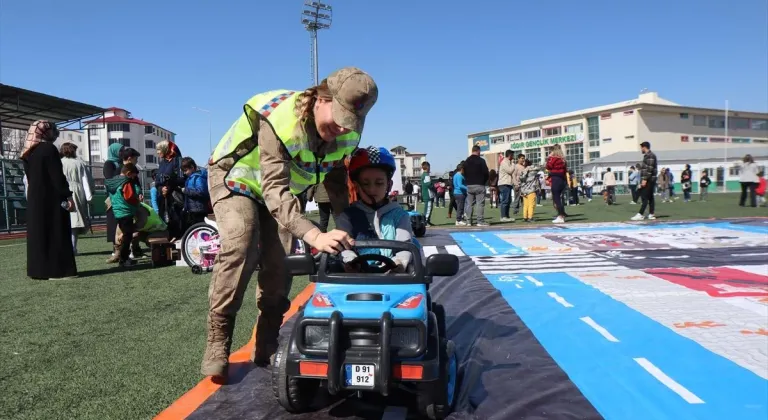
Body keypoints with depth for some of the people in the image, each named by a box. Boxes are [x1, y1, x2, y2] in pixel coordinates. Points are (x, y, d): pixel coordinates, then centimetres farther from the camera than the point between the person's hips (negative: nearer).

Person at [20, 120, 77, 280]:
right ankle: (58, 269, -4)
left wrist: (35, 193, 20)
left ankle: (38, 270, 13)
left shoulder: (28, 153, 13)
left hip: (35, 199, 8)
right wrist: (68, 195, -14)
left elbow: (29, 177, 16)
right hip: (52, 199, -8)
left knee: (38, 233, 10)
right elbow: (57, 176, -17)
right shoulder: (49, 149, -12)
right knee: (56, 234, -4)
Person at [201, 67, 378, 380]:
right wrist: (315, 236, -58)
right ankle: (217, 342, -16)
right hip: (236, 178, -5)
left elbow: (336, 180, 0)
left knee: (279, 263, -7)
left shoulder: (348, 134, -17)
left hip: (282, 187, 5)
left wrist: (346, 228, -9)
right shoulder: (279, 121, -38)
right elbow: (274, 190, -45)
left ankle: (266, 347, 7)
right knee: (240, 247, -28)